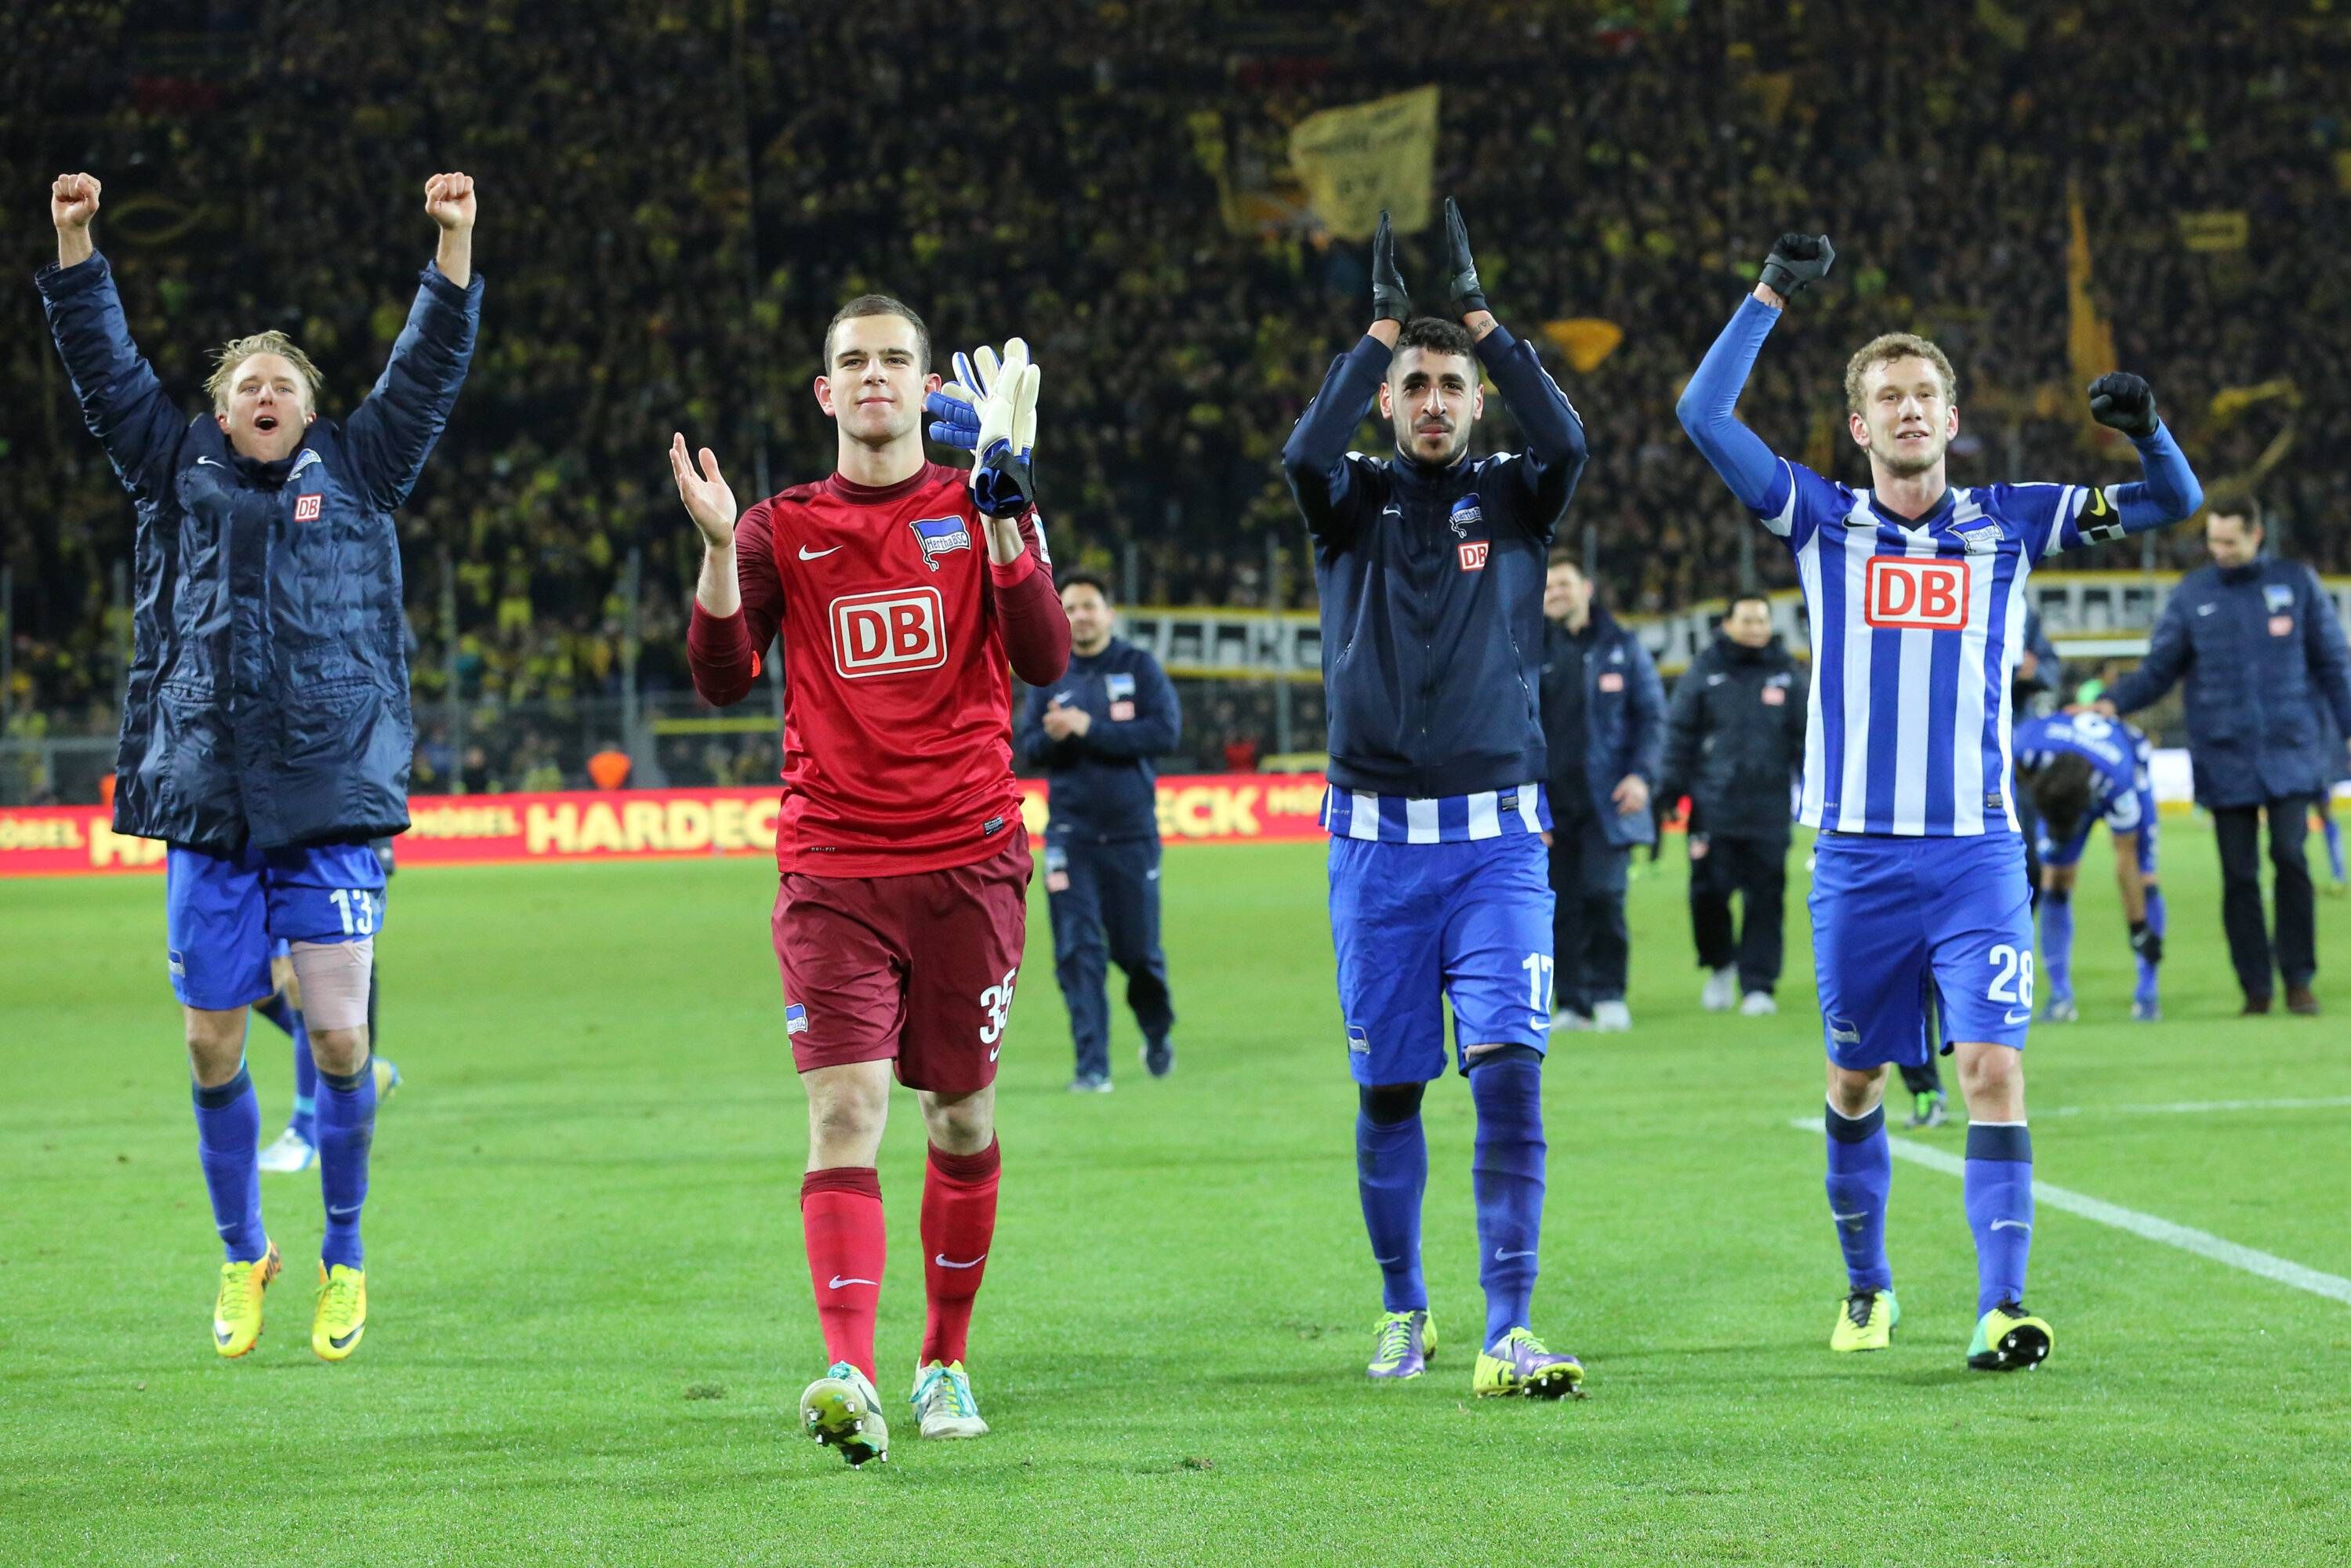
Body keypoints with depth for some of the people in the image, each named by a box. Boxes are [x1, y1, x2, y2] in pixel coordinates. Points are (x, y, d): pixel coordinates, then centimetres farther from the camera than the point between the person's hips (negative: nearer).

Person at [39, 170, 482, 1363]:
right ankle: (241, 1253, 22)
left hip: (334, 803, -2)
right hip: (208, 809, 2)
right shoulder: (180, 473, 12)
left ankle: (344, 1254, 10)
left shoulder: (356, 471, 10)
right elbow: (105, 370, 11)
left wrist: (454, 248, -3)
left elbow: (430, 369, 6)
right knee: (212, 1046, 4)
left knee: (337, 1033, -9)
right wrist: (73, 247, 4)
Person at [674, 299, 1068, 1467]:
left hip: (968, 861, 1)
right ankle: (850, 1379, -26)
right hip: (832, 867, -1)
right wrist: (718, 548, -17)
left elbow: (1044, 661, -7)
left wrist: (1005, 505, -15)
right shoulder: (782, 529, 7)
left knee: (960, 1115, 8)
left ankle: (945, 1364, 24)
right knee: (844, 1109, -15)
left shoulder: (978, 512, 6)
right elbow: (723, 681, -3)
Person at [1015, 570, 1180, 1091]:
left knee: (1138, 949, 4)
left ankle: (1157, 1034, 32)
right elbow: (1028, 748, 2)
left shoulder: (1139, 667, 0)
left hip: (1132, 831, -1)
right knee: (1078, 950, -6)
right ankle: (1092, 1065, -4)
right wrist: (1052, 736, -21)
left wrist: (1089, 729, -18)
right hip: (1070, 830, 1)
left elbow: (1165, 733, -12)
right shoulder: (1049, 677, 7)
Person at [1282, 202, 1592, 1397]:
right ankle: (1402, 1309, 23)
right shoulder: (1354, 501, 7)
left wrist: (1474, 311, -14)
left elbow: (1565, 438, -14)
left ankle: (1508, 1335, -16)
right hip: (1376, 837, 1)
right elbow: (1304, 453, -16)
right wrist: (1383, 323, -16)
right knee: (1387, 1090, 6)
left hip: (1496, 837, -1)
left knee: (1510, 1071, -13)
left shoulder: (1511, 499, 7)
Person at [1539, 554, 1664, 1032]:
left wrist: (1641, 775, -5)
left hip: (1605, 802, -1)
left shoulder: (1621, 648, 7)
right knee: (1561, 907, 0)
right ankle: (1571, 1003, 6)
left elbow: (1652, 714, 8)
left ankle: (1609, 994, 2)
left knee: (1605, 896, -10)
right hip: (1551, 803, 1)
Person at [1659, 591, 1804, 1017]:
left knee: (1765, 900, -1)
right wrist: (1672, 787, -1)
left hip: (1769, 810, 1)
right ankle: (1720, 965, 19)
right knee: (1709, 893, -5)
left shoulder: (1785, 675, 10)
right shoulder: (1705, 672, 5)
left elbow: (1805, 738, 13)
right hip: (1714, 806, -1)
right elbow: (1680, 732, 5)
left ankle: (1757, 986, 5)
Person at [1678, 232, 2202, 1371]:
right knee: (1855, 1082, 10)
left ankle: (2000, 1308, -17)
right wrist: (1772, 296, -2)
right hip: (1856, 856, 1)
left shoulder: (2008, 522, 8)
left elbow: (2174, 504, 8)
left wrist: (2146, 431, -13)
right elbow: (1703, 415, -2)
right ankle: (1867, 1289, 29)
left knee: (1993, 1071, -13)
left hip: (1976, 852, -1)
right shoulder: (1821, 521, 6)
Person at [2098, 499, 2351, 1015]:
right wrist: (2113, 702, -9)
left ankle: (2299, 978, -3)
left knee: (2290, 857, -13)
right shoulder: (2192, 594, 7)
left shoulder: (2297, 583, 6)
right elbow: (2159, 670, 7)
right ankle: (2255, 987, 7)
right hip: (2226, 758, 1)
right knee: (2240, 875, 0)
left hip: (2290, 754, -1)